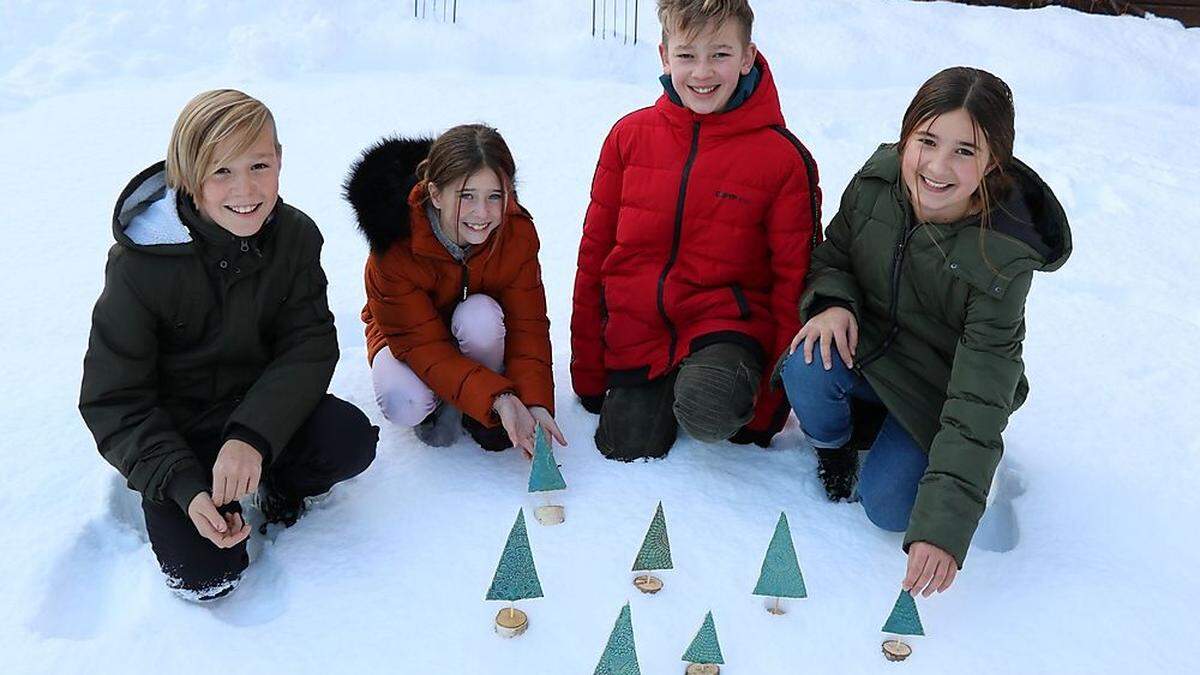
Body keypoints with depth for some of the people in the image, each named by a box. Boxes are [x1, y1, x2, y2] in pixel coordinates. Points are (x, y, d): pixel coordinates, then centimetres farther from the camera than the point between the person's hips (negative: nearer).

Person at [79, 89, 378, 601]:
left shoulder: (295, 235, -12)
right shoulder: (139, 266, -21)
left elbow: (310, 347, -14)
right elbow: (112, 400, -15)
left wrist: (253, 435, -30)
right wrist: (184, 487, -27)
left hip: (261, 407, 3)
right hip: (172, 430, -2)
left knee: (350, 441, -26)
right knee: (205, 575, -17)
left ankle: (279, 483, 8)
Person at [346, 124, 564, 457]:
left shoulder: (517, 233, -24)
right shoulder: (396, 246, -33)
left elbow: (528, 326, -21)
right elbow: (422, 344, -32)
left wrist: (536, 402, -37)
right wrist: (497, 398, -43)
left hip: (480, 336, 2)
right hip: (406, 333, -1)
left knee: (479, 315, -36)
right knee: (403, 405, -33)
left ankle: (476, 413, -8)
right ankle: (436, 404, 5)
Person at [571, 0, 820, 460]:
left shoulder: (784, 158, -9)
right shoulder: (630, 136, 0)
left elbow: (794, 280, -4)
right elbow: (594, 252, 6)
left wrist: (772, 399, -4)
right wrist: (587, 371, 7)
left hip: (725, 323, -3)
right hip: (633, 332, 4)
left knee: (708, 414, -31)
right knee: (629, 450, -1)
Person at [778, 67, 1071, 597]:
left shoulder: (1003, 262, -31)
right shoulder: (877, 181, -20)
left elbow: (979, 403, -32)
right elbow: (832, 253, 1)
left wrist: (944, 525, -37)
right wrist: (832, 302, -24)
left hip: (940, 388, -3)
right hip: (866, 348, 3)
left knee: (887, 507, -18)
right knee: (806, 367, -30)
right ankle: (833, 446, 5)